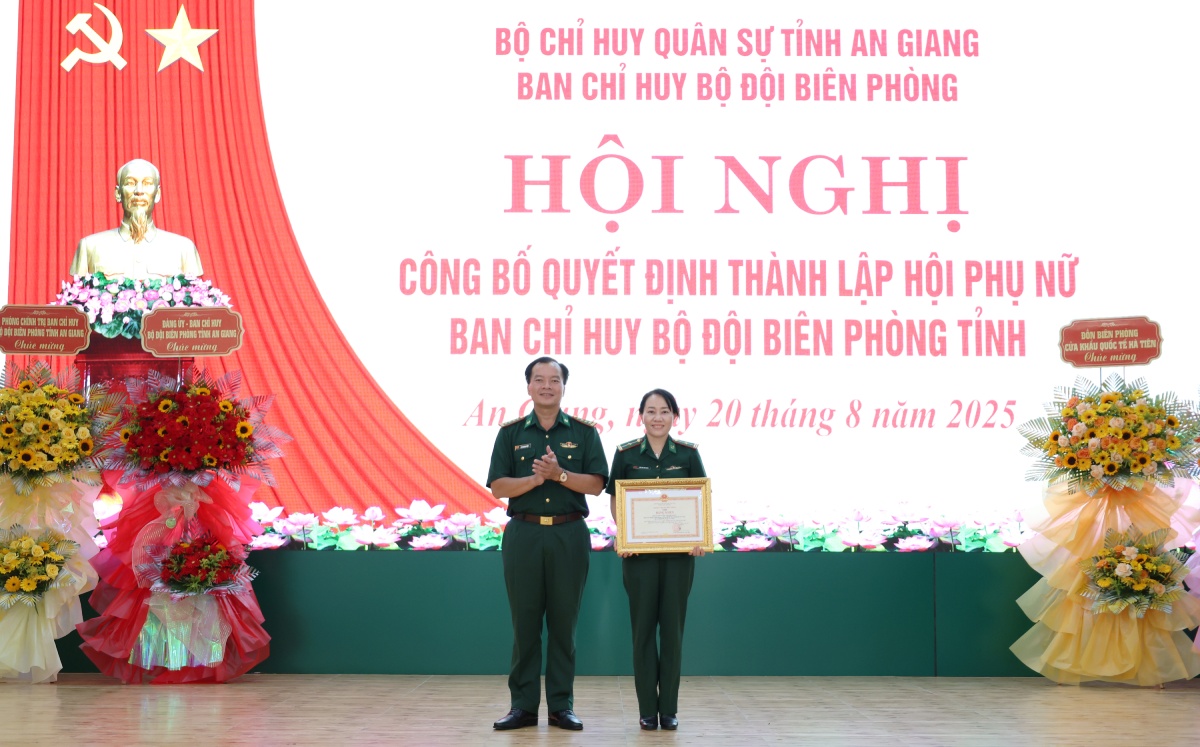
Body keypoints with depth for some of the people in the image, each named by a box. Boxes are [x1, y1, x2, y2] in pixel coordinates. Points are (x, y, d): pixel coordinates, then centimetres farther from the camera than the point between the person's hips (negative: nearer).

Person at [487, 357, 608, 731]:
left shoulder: (584, 432, 6)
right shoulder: (511, 433, 7)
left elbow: (595, 484, -2)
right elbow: (498, 487, 0)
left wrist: (559, 474, -17)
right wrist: (534, 479, -16)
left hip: (569, 534, 0)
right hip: (523, 533, 0)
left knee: (563, 622, 2)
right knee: (525, 622, 2)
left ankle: (562, 705, 9)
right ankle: (523, 705, 8)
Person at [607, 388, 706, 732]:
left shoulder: (688, 453, 3)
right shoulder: (626, 454, 1)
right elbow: (615, 500, 4)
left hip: (679, 550, 1)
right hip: (640, 551, -1)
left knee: (672, 626, 4)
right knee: (643, 626, 1)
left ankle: (669, 708, 12)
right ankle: (647, 709, 8)